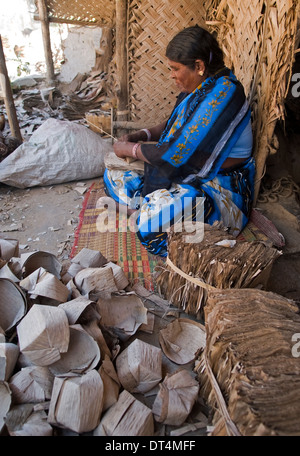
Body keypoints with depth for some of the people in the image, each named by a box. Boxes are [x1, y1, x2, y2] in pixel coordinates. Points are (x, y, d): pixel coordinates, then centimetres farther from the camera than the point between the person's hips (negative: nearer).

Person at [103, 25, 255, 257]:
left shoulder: (223, 92, -22)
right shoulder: (198, 87, 6)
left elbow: (176, 154, -27)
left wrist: (130, 149, -12)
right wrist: (139, 135, 4)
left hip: (217, 186, -9)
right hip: (184, 174, 10)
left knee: (150, 224, -35)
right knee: (113, 176, 7)